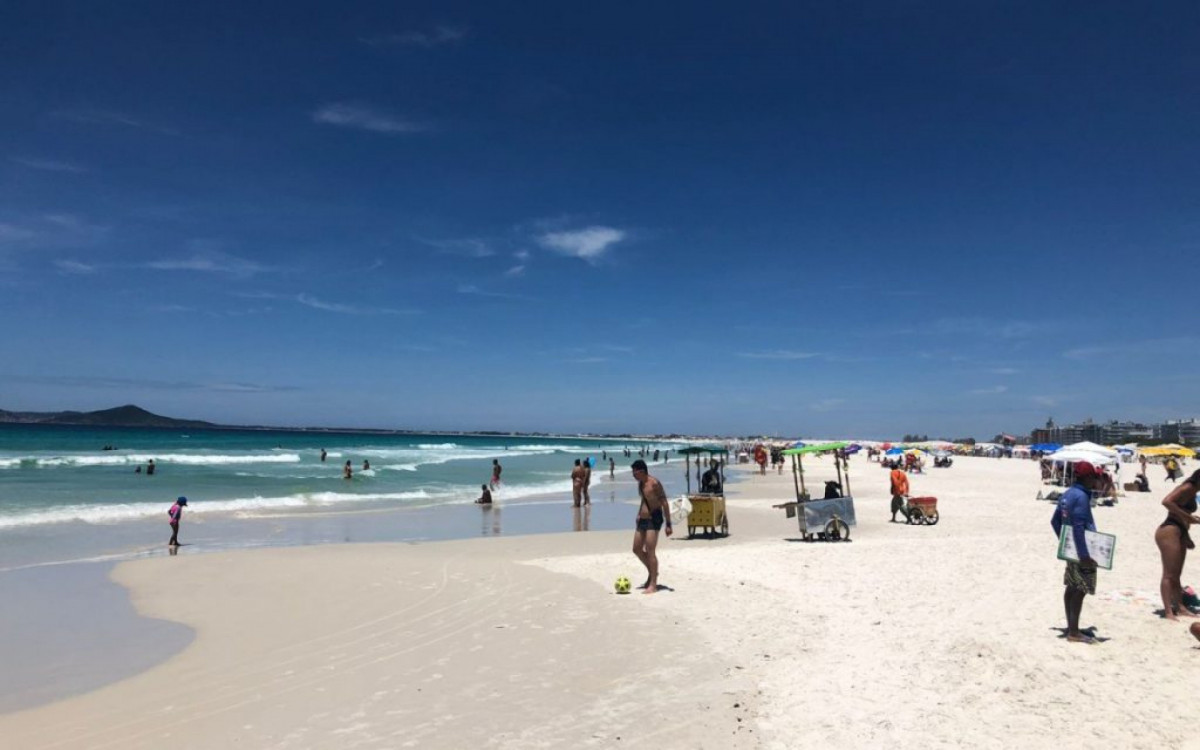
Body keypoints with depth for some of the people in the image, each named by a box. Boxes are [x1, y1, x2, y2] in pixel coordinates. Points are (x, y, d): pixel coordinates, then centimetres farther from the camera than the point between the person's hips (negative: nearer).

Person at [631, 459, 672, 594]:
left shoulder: (654, 483, -17)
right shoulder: (640, 483, 9)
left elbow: (664, 503, -17)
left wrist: (668, 524, -19)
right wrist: (639, 515, 24)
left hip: (654, 520, -9)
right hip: (643, 520, 9)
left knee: (650, 551, -8)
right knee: (637, 549, 13)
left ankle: (653, 585, 0)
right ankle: (652, 572, 32)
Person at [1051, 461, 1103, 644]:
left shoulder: (1067, 494, 11)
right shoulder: (1081, 496, -18)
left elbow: (1055, 521, 17)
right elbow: (1078, 527, -24)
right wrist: (1084, 554, -24)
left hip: (1070, 549, 10)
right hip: (1080, 550, -10)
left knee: (1071, 588, 14)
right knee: (1080, 590, -4)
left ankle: (1071, 628, 22)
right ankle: (1074, 633, 0)